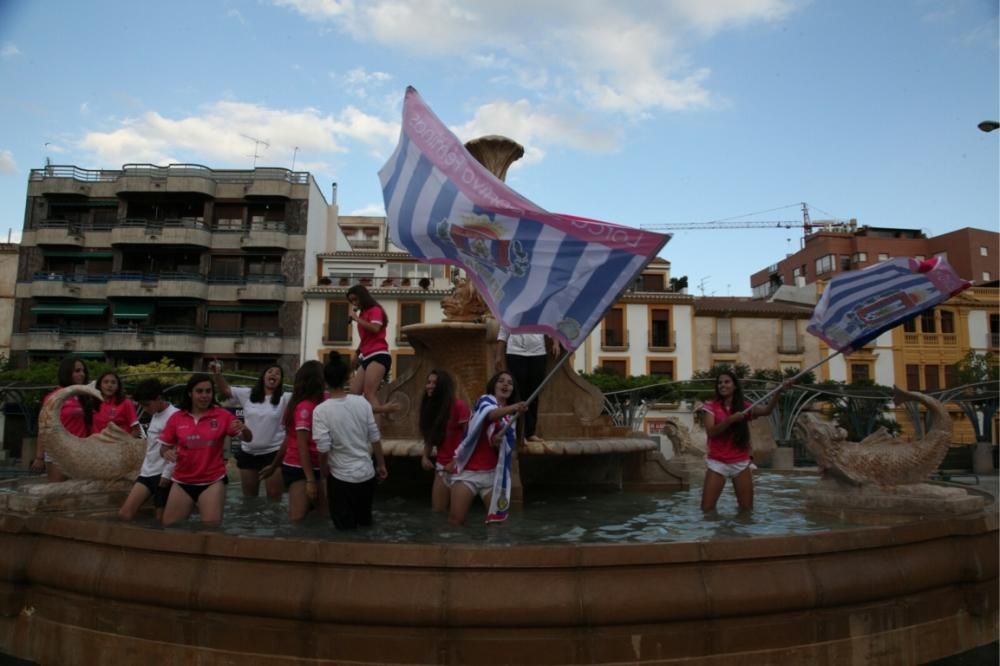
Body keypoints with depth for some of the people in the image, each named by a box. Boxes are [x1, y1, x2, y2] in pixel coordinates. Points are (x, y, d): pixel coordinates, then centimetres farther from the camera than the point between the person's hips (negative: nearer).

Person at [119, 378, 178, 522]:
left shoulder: (174, 416, -15)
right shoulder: (154, 415, 15)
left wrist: (167, 475, -18)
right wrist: (144, 468, 18)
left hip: (162, 474, -8)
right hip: (148, 472, 9)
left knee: (162, 519, -2)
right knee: (125, 513, 0)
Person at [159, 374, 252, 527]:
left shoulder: (222, 415, -5)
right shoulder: (177, 418, 0)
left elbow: (248, 438, -6)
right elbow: (164, 447, 8)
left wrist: (243, 428, -28)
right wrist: (166, 453, -15)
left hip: (213, 482, -2)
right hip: (182, 482, 2)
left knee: (211, 528, -1)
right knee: (169, 526, 8)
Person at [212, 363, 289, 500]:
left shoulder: (285, 398, -5)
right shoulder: (248, 394, 4)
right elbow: (225, 390, 8)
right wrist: (218, 373, -6)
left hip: (273, 452, -3)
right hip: (248, 452, 4)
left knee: (274, 496, 2)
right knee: (248, 496, 17)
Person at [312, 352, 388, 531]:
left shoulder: (321, 410, -14)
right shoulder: (362, 403, -6)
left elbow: (323, 449, -15)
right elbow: (375, 438, -1)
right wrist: (381, 465, 11)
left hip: (342, 477, -3)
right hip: (367, 473, 3)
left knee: (345, 524, 13)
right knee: (364, 519, 23)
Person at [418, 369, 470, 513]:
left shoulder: (458, 406, -14)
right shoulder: (430, 406, 8)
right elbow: (429, 436, 13)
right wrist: (425, 456, -1)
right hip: (441, 465, 7)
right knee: (437, 510, 8)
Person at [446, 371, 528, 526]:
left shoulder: (511, 417, 14)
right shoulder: (485, 400, -1)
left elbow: (507, 447, 9)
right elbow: (491, 414, -26)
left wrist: (499, 443, -15)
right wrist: (514, 408, -46)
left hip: (492, 473, 5)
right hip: (468, 470, -4)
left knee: (498, 519, -2)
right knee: (456, 520, -9)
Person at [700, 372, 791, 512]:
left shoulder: (744, 406, 3)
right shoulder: (710, 406, -3)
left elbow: (766, 410, -16)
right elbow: (711, 432, -16)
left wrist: (778, 392, -32)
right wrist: (731, 419, -29)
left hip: (741, 463, 2)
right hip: (717, 463, -2)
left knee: (747, 509, 7)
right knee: (706, 509, -3)